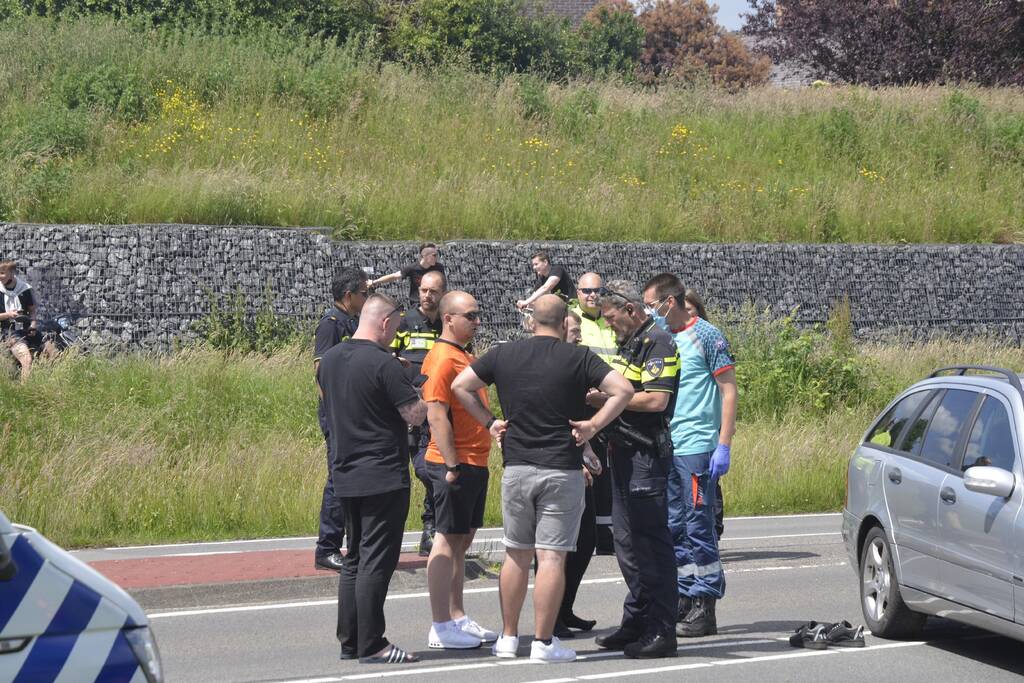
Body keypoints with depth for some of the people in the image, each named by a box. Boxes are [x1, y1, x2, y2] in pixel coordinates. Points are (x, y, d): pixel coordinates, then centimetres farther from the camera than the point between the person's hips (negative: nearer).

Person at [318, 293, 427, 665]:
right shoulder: (384, 364, -16)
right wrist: (423, 396, 5)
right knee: (377, 561, -5)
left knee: (354, 560, 15)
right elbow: (415, 414, -16)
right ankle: (371, 645, -4)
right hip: (384, 477, -8)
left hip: (346, 476, 8)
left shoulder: (329, 360, 8)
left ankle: (349, 641, 17)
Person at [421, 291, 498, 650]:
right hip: (456, 465, -9)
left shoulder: (465, 356, 16)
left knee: (462, 540, 13)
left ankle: (457, 618, 20)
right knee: (448, 540, -6)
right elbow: (436, 415, -20)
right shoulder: (443, 359, -14)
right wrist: (453, 465, -22)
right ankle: (441, 628, -4)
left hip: (475, 463, 9)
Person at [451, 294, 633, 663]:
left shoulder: (503, 354, 4)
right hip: (562, 468, -3)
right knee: (551, 557, -2)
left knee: (516, 555, 13)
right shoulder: (578, 358, -5)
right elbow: (623, 389, -14)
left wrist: (489, 421, 8)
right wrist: (593, 424, -8)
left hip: (516, 468, 3)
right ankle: (544, 642, -2)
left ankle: (508, 637, 18)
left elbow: (460, 385, 7)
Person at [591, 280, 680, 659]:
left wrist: (606, 398, -15)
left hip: (647, 454, -10)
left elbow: (656, 400, -22)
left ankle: (662, 631, -8)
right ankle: (636, 621, 23)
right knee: (627, 542, 14)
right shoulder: (630, 343, 18)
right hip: (626, 453, 10)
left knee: (650, 541, -9)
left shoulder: (657, 343, -13)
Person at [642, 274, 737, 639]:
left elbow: (728, 391, -7)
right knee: (674, 529, 10)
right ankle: (684, 600, 16)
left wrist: (724, 446, -14)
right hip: (663, 447, 7)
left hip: (696, 448, -7)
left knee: (699, 528, -5)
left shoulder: (706, 336, -6)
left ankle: (704, 608, -1)